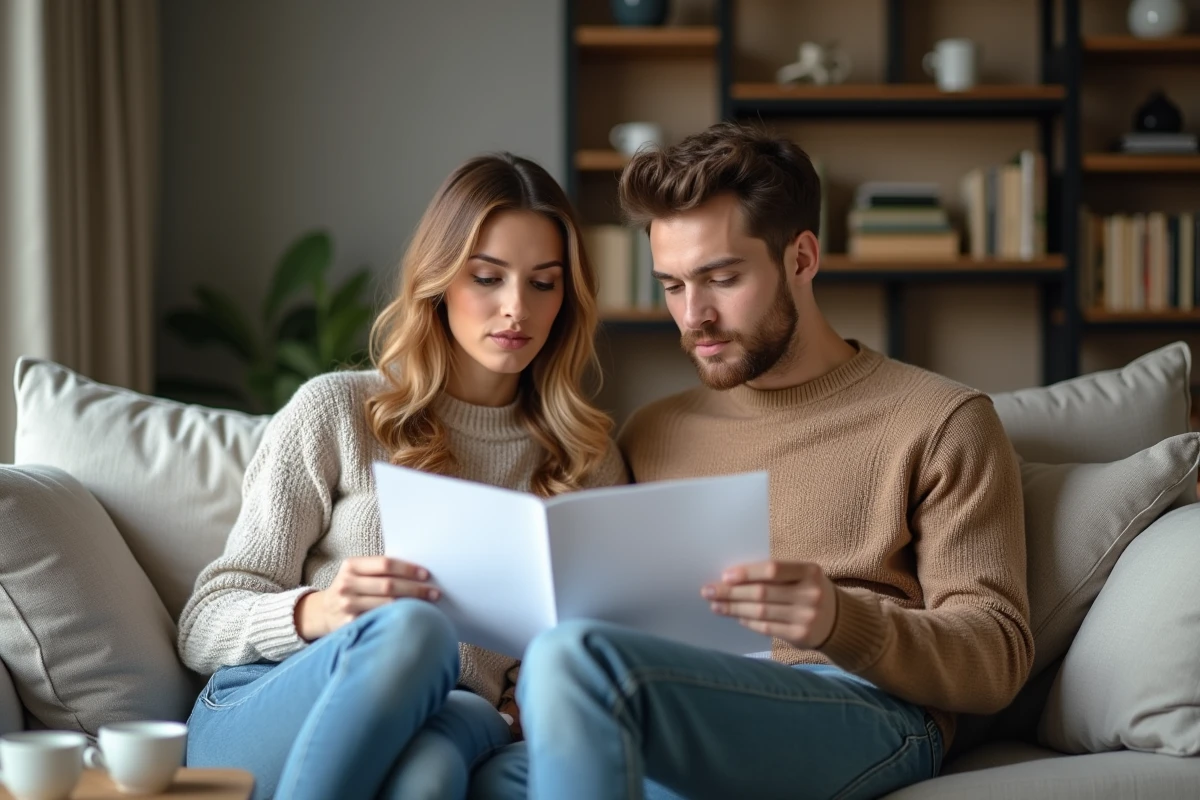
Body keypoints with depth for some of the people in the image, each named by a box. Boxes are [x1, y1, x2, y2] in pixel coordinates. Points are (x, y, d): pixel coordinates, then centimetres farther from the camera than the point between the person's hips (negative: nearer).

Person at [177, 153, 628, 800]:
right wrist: (317, 612, -18)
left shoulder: (588, 460, 18)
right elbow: (204, 627, 5)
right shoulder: (336, 410, 8)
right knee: (410, 625, -38)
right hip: (254, 722, -1)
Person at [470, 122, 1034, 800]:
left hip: (868, 721, -3)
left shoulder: (940, 422, 11)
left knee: (578, 660, -32)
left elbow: (997, 657, 2)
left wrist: (839, 621, -18)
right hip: (685, 728, 4)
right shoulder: (653, 434, 26)